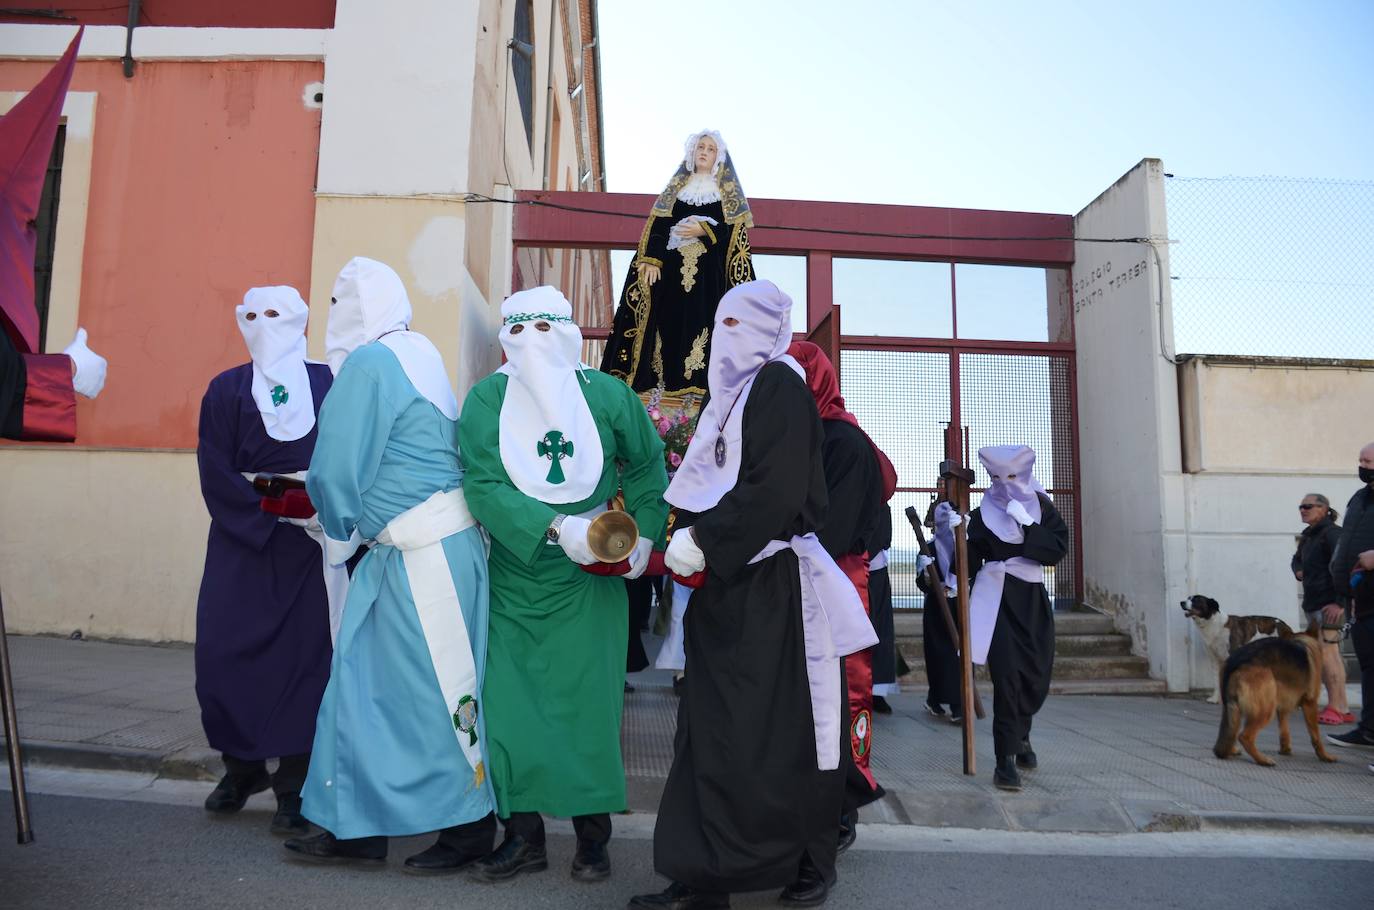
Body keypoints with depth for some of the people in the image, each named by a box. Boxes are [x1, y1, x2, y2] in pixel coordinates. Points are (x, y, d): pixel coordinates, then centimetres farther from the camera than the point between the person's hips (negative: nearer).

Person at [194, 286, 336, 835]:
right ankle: (241, 767, 22)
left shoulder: (328, 386, 5)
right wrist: (275, 515, -12)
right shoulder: (226, 390, 8)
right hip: (242, 540, 2)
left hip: (313, 544, -2)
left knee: (303, 655, -4)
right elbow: (217, 476, -1)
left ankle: (294, 786, 6)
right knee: (222, 650, 0)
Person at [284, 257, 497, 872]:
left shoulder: (369, 363, -13)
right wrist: (350, 534, 19)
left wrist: (340, 533, 7)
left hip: (429, 554, -9)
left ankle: (470, 827, 17)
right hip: (401, 552, 9)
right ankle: (359, 827, 21)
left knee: (435, 689, 1)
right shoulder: (415, 355, 16)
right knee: (364, 679, 12)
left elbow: (335, 472, -12)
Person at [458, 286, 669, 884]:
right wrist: (556, 528, -25)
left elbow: (647, 465, 8)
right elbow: (483, 485, -15)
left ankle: (593, 833, 20)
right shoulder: (485, 400, -6)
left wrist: (643, 530, -3)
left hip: (591, 579, -1)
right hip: (514, 579, 1)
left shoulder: (607, 394, -4)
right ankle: (523, 835, 19)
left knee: (588, 700, 3)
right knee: (510, 700, 3)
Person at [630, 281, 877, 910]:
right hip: (725, 585, 8)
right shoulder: (731, 392, 18)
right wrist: (685, 538, 2)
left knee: (781, 727, 1)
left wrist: (703, 543, -16)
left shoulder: (780, 385, -7)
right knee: (711, 727, 6)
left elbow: (773, 491, -17)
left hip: (772, 586, -8)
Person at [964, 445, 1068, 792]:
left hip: (1032, 600, 3)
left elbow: (1058, 548, -9)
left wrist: (1027, 526, -18)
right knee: (1007, 676, -12)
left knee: (1037, 674, 8)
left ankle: (1020, 736, 36)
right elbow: (969, 561, -1)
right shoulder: (983, 516, -1)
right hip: (998, 601, -2)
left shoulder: (1041, 508, 3)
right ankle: (1005, 758, -8)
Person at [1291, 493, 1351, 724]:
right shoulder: (1308, 536, 18)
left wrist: (1340, 601, -26)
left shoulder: (1331, 533, -10)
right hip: (1313, 602, 10)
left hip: (1330, 603, -10)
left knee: (1327, 652, -13)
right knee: (1329, 655, 9)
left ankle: (1337, 707, -10)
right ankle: (1341, 708, 13)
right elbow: (1297, 559, 37)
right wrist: (1299, 571, 13)